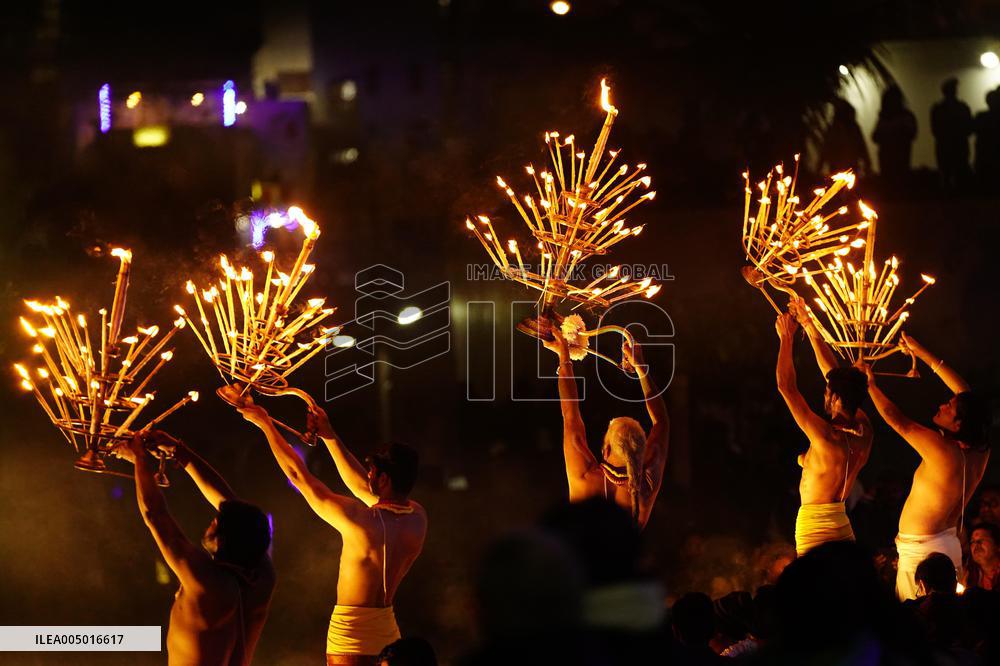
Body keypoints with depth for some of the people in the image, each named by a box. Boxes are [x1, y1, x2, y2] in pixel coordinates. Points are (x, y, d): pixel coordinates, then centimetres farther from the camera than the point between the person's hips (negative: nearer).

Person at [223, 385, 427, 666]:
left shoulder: (360, 519, -20)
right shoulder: (418, 517, -2)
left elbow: (297, 474, -11)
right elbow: (362, 488, 14)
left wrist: (263, 421, -1)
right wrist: (329, 436, 16)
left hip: (352, 637, -7)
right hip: (389, 632, 7)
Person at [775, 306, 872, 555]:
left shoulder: (827, 437, -20)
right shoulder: (863, 432, 1)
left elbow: (786, 387, -16)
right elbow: (832, 372, 10)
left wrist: (786, 338, -5)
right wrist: (808, 325, 16)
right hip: (843, 528, 8)